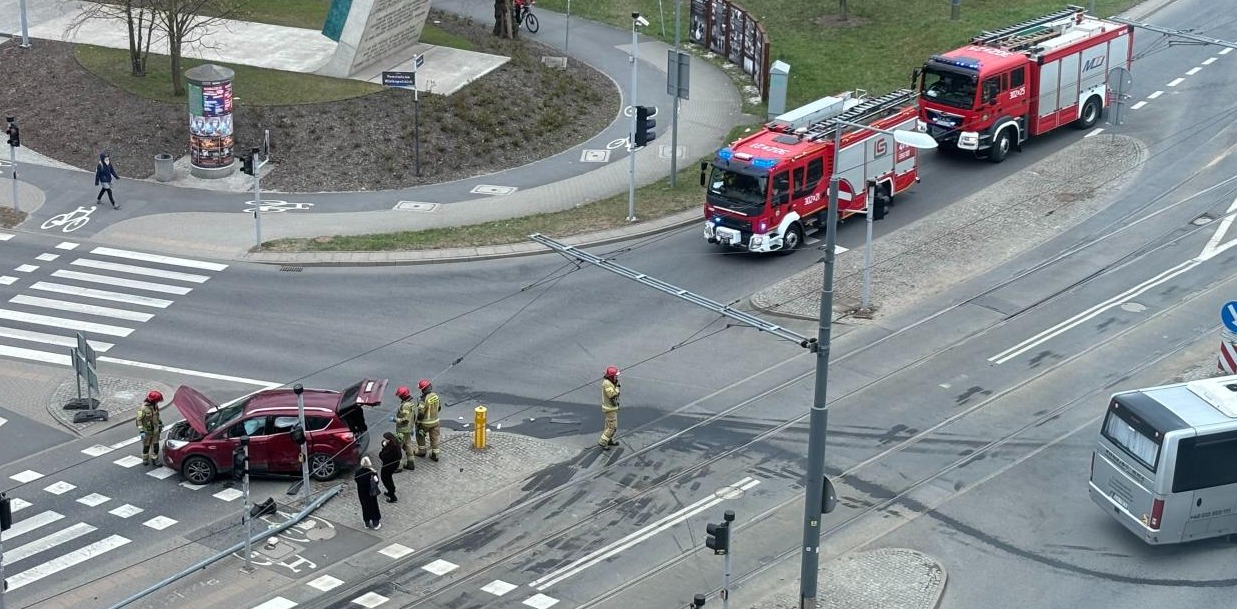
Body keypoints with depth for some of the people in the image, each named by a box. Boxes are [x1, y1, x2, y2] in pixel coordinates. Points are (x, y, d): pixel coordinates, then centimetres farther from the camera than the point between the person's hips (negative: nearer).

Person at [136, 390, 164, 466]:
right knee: (146, 446, 12)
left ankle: (155, 459, 23)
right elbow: (139, 420, -23)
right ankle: (145, 459, 30)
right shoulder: (143, 408, -26)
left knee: (155, 445, 10)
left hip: (155, 430, 5)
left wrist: (160, 423, 25)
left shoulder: (155, 405, -5)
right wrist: (141, 431, -27)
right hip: (147, 431, -5)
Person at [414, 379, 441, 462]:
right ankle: (435, 455, 19)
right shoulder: (435, 396, -6)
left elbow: (421, 412, -24)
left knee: (420, 435, 19)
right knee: (434, 438, 13)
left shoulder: (424, 399, -27)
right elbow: (438, 408, 8)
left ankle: (421, 451, 30)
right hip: (435, 421, 6)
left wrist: (418, 423, -12)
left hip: (425, 422, -6)